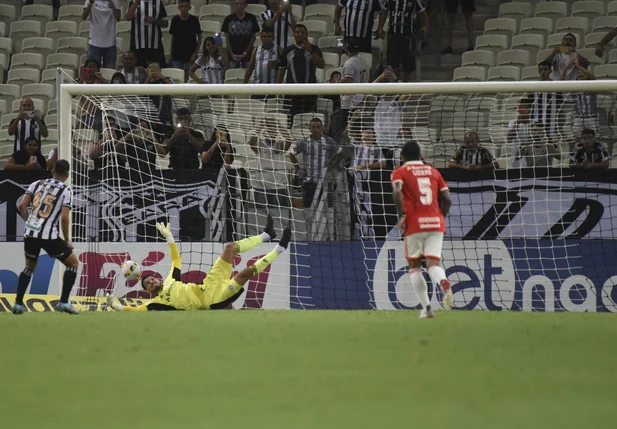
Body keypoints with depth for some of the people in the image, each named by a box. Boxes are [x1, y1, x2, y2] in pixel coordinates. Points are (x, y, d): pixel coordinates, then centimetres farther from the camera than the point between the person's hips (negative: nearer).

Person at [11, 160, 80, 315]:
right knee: (73, 263, 14)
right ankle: (63, 302, 5)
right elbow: (64, 218, -10)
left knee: (29, 267, 28)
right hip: (49, 236, -4)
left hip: (30, 233, 4)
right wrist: (67, 240, 4)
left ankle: (18, 304, 18)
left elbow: (22, 206, 5)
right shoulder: (65, 191, -1)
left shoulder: (37, 184, 11)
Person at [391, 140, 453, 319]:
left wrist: (401, 215, -12)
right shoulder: (433, 171, 18)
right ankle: (444, 284, -37)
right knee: (433, 263, -1)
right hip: (436, 223, 3)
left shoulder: (400, 172, 7)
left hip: (414, 224, -2)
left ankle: (426, 308, 3)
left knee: (414, 265, 12)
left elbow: (397, 191, -14)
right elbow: (447, 199, 11)